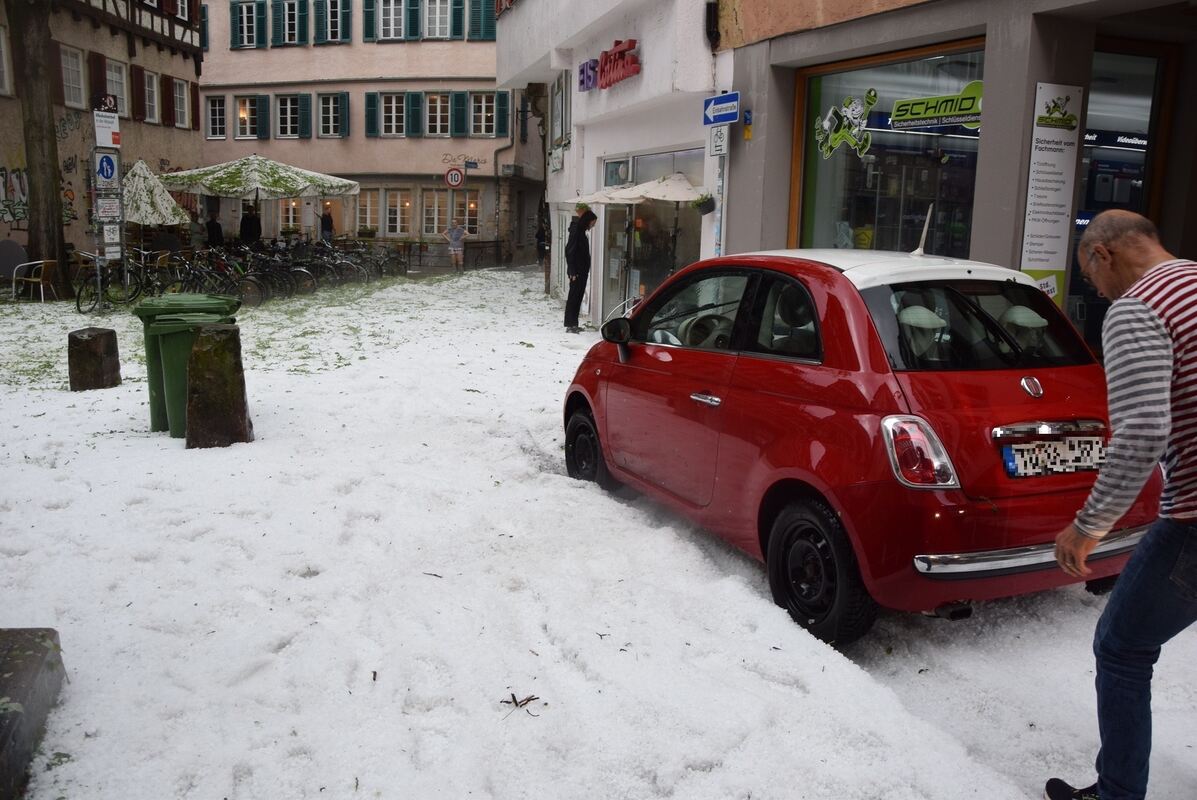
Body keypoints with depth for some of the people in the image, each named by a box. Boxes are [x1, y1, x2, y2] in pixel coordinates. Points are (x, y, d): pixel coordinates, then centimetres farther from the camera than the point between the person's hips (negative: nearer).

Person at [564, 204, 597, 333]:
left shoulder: (581, 231, 15)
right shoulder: (576, 230, -13)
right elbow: (570, 251, -18)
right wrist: (573, 271, -21)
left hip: (582, 271, 9)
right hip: (577, 272, -9)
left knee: (578, 296, 11)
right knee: (574, 297, -5)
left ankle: (573, 324, 17)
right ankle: (570, 324, 0)